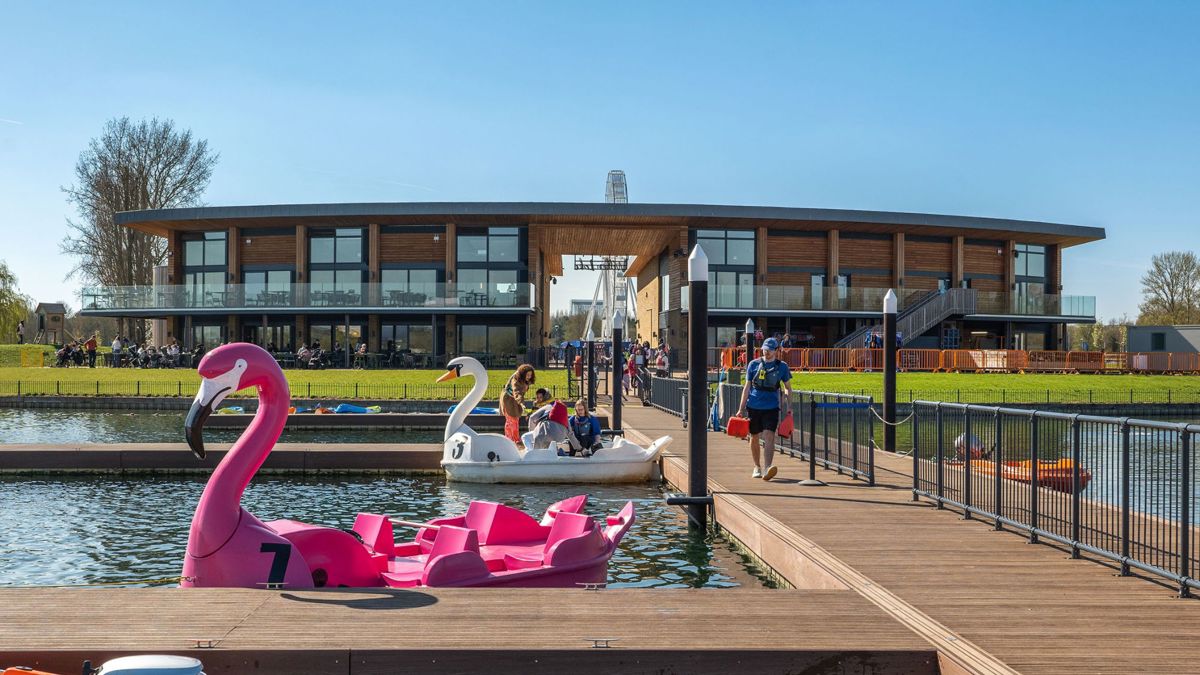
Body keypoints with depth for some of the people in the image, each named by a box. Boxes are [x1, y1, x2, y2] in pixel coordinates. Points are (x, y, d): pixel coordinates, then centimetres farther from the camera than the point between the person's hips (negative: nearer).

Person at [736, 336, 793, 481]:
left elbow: (788, 388, 13)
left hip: (771, 407, -1)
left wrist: (789, 408, 6)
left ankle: (767, 468, -25)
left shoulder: (782, 366, 4)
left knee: (769, 436, -16)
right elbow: (747, 387, 7)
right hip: (754, 406, 1)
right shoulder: (753, 364, 4)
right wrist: (741, 408, 4)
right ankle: (757, 467, 28)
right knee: (754, 437, 10)